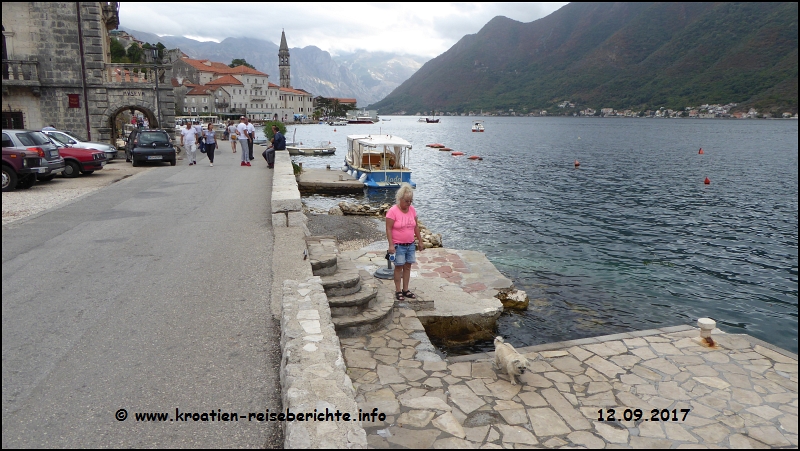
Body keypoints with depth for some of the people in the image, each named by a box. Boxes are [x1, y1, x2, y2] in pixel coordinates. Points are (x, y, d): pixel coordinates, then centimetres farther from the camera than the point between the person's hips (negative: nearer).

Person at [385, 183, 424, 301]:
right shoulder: (393, 211, -15)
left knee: (407, 266, 10)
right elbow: (388, 229, -15)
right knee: (399, 267, 2)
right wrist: (391, 245, -20)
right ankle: (398, 291, 13)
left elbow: (416, 226, 13)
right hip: (398, 245, -6)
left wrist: (420, 241, 12)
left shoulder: (412, 210, 4)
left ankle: (405, 290, 21)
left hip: (410, 245, 6)